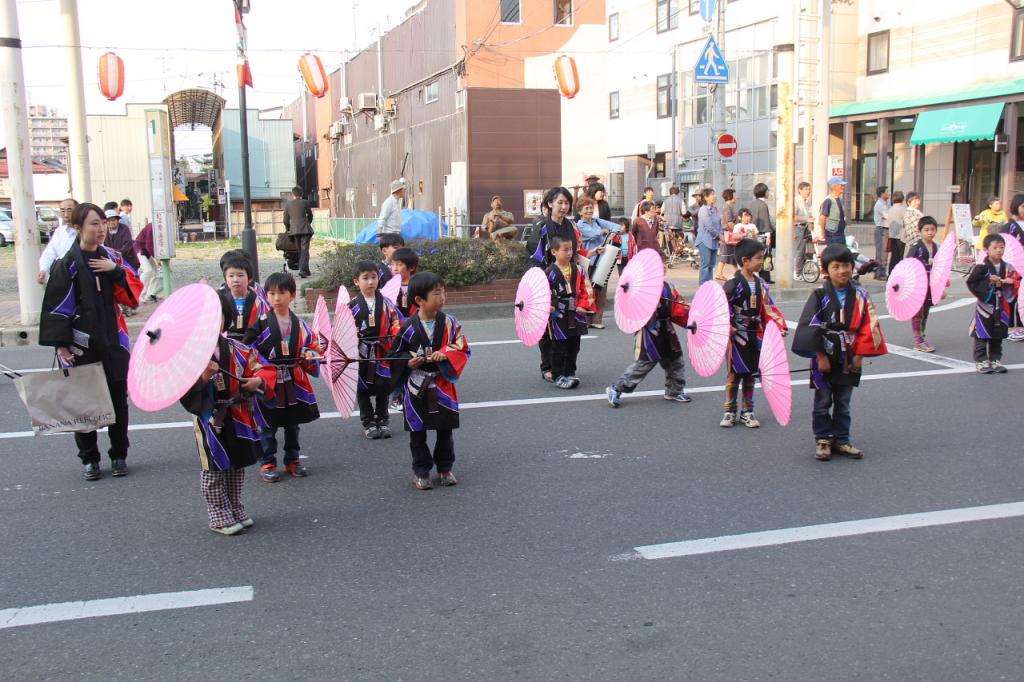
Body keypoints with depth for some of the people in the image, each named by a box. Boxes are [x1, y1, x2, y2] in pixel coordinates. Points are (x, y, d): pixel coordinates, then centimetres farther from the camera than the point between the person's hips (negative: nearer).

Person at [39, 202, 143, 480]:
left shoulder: (112, 258, 6)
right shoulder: (66, 265, -7)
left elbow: (134, 293, 2)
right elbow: (57, 307, -9)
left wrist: (116, 270, -11)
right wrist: (60, 344, -13)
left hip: (113, 342, 4)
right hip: (81, 346, -3)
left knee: (118, 399, 9)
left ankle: (119, 455, 23)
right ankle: (89, 459, 20)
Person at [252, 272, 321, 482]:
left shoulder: (300, 325, 1)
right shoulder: (261, 324, -7)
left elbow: (312, 346, 7)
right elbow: (250, 349, -3)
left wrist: (310, 355, -13)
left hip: (295, 384, 3)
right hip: (269, 383, -3)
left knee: (292, 424, 16)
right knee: (268, 426, 6)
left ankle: (292, 460, 30)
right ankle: (267, 463, 19)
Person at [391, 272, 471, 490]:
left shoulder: (450, 322, -6)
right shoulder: (408, 327, -10)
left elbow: (463, 350, -3)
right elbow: (397, 354, 2)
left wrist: (445, 354, -20)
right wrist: (408, 362, -17)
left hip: (443, 386, 2)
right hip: (417, 388, -1)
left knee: (445, 430, 12)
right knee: (418, 432, 9)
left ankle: (445, 468, 29)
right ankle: (421, 471, 23)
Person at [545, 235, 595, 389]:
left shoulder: (578, 270, 4)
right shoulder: (550, 272, -9)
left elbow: (587, 289, 6)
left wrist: (584, 305, -4)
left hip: (576, 314, 4)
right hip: (558, 315, -4)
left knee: (573, 346, 11)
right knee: (559, 346, 3)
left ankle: (570, 373, 24)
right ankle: (558, 376, 11)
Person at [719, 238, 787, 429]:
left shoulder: (761, 284, 7)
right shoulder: (733, 284, -14)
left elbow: (768, 308, 9)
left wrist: (780, 325, -2)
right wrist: (726, 328, -23)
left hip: (755, 334, 6)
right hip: (737, 335, -6)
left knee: (750, 373, 12)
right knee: (735, 373, 3)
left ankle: (747, 412, 21)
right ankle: (730, 411, 13)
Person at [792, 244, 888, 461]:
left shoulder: (860, 296, -1)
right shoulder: (820, 295, -9)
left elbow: (868, 328, 1)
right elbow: (810, 328, -12)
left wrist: (859, 355, -3)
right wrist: (821, 357, -13)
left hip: (849, 360, 3)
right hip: (824, 359, -3)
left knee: (843, 404, 12)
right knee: (823, 403, 7)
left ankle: (841, 440, 22)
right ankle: (823, 440, 17)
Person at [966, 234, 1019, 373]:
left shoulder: (1008, 268, 5)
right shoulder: (981, 267, -10)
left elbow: (1016, 282, 4)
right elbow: (972, 283, -14)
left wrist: (1005, 282, -15)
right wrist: (990, 283, -18)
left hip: (1001, 307, 5)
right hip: (985, 305, -5)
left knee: (998, 336, 12)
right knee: (982, 335, 0)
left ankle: (995, 360, 22)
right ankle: (981, 361, 7)